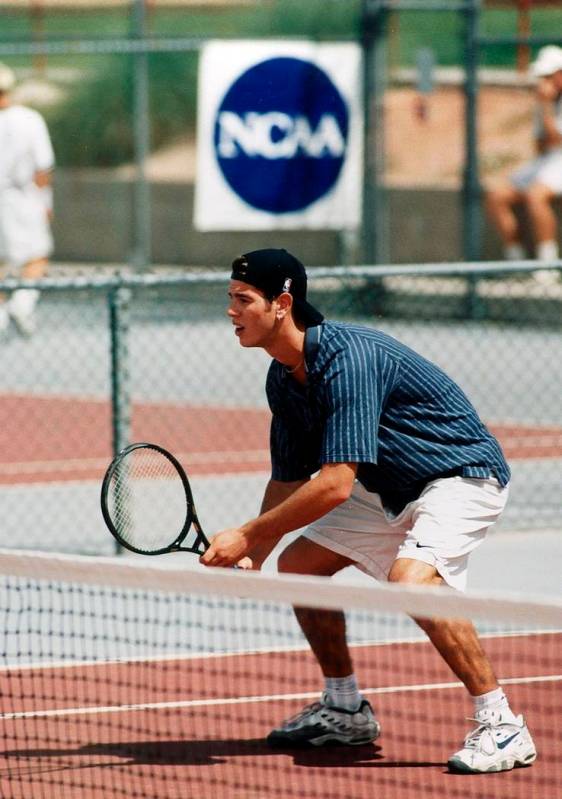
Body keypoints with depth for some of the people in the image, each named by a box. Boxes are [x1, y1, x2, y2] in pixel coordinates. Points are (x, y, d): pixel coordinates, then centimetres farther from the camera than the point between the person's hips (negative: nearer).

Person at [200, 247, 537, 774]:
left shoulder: (347, 358, -30)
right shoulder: (283, 379, 0)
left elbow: (334, 485, -35)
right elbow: (288, 482, 10)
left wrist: (246, 536, -28)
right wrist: (249, 557, -5)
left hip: (461, 475, -10)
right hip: (391, 489, 10)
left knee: (412, 578, -33)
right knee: (298, 563, 11)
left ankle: (501, 726, -24)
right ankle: (344, 711, 25)